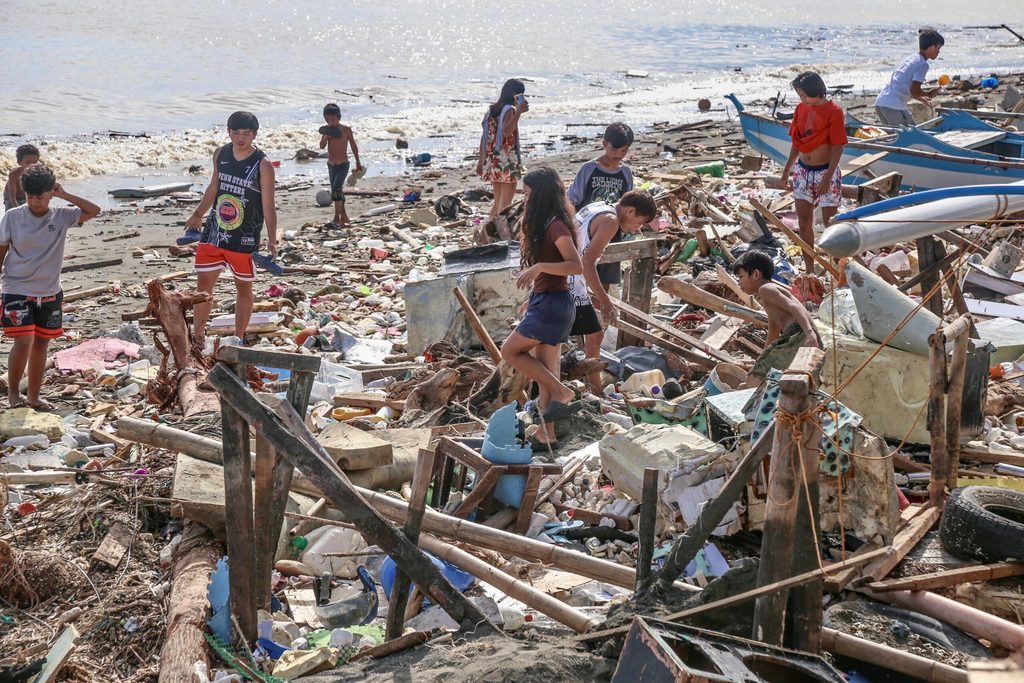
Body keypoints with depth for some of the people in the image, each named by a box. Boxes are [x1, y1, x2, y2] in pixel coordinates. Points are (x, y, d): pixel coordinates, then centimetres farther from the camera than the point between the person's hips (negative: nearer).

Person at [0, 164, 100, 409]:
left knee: (41, 344, 11)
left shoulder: (61, 217, -3)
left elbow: (94, 211, -7)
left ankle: (33, 396, 24)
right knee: (23, 342, -14)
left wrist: (64, 195, -13)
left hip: (49, 293, 3)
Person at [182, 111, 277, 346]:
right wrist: (197, 216, 26)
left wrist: (272, 240, -20)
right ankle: (198, 335, 18)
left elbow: (268, 206, -12)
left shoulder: (262, 165, -12)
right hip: (213, 232, 4)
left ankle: (238, 340, 20)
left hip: (244, 238, -4)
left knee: (243, 287, 8)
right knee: (204, 283, 5)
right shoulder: (220, 155, 3)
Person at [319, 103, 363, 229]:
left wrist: (358, 162, 10)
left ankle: (337, 219, -21)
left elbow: (353, 146, 3)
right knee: (337, 192, 10)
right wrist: (325, 137, -27)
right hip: (331, 165, 6)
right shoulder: (327, 131, 3)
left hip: (343, 165, -6)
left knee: (336, 189, -21)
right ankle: (344, 219, 19)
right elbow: (322, 146, -7)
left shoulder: (346, 130, -7)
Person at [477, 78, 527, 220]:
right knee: (506, 203, -4)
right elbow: (507, 132, -30)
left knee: (497, 202, 16)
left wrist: (481, 161, 18)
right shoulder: (509, 110, -11)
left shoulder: (492, 109, 12)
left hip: (492, 160, 8)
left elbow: (484, 137, 14)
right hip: (507, 161, -8)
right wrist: (519, 111, -28)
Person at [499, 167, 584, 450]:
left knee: (510, 350, -2)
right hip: (544, 300, 10)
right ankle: (546, 435, 15)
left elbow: (577, 266, -26)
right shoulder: (544, 224, 13)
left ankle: (562, 393, -1)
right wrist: (532, 300, 26)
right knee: (544, 367, 11)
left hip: (552, 303, -10)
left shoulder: (556, 226, -17)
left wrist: (539, 267, -32)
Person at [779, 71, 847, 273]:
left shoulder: (833, 112, -14)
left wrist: (827, 178, -19)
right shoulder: (801, 108, 3)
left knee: (830, 222, 1)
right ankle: (809, 269, 17)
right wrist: (787, 169, 13)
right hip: (803, 170, 6)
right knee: (804, 221, 8)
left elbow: (837, 148, -15)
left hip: (825, 171, -6)